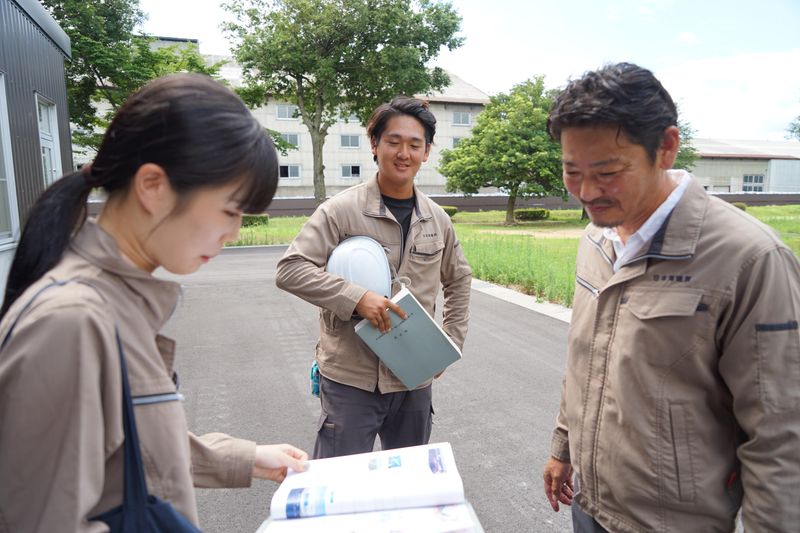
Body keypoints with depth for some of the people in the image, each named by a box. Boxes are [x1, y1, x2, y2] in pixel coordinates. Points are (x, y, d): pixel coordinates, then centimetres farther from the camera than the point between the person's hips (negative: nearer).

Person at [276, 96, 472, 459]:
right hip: (350, 378, -4)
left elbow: (458, 281, 17)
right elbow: (290, 269, -16)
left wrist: (451, 342, 9)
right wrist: (357, 298, -27)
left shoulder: (437, 220, 4)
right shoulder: (341, 210, -11)